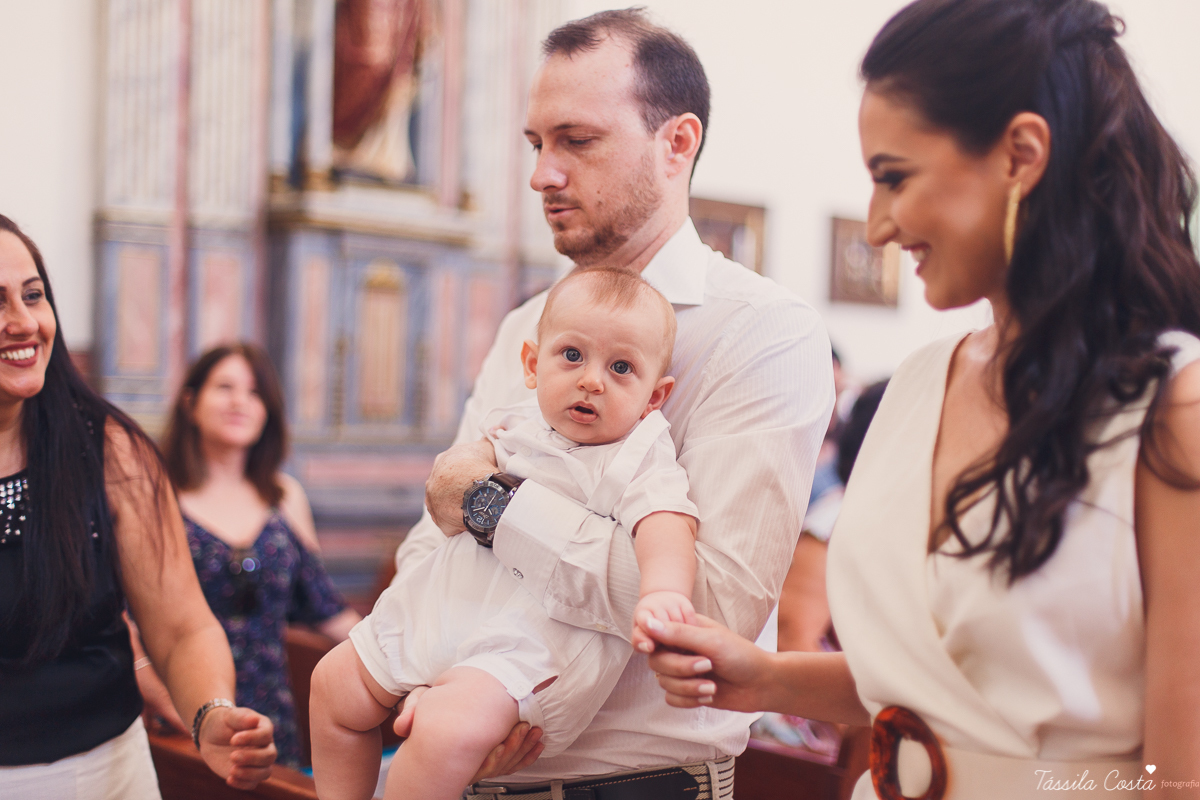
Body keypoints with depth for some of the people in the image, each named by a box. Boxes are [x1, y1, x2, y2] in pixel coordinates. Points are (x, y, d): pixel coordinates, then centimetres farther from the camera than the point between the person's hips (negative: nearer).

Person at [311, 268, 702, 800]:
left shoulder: (640, 458, -8)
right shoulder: (516, 427, 11)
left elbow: (665, 523, -28)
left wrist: (663, 592, -44)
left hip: (529, 640, -7)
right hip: (444, 604, 8)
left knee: (450, 728, -31)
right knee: (335, 684, 14)